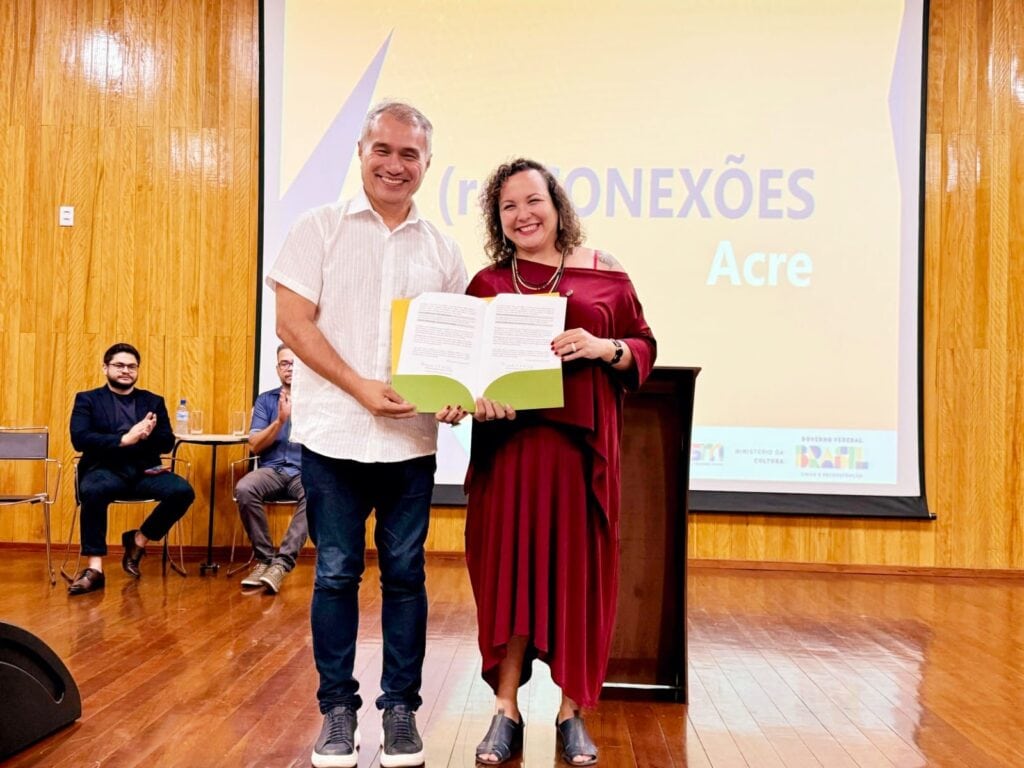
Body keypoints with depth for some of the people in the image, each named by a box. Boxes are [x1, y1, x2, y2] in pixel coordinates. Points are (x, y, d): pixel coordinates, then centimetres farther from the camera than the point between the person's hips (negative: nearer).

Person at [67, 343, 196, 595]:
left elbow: (167, 442, 8)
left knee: (183, 491, -24)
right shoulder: (87, 400, 11)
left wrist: (145, 434, -15)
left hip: (143, 471, 3)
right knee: (92, 491, -37)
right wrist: (124, 439, -17)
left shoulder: (154, 401, 18)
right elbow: (80, 439, -6)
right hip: (106, 470, -2)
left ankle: (138, 540, 1)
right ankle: (94, 568, -27)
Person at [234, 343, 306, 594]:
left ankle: (282, 562, -31)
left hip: (305, 470, -2)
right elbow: (255, 445, 4)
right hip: (272, 469, 2)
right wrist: (280, 420, -11)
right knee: (244, 489, -31)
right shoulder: (265, 400, 14)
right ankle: (264, 558, -16)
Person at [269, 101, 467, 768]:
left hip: (411, 438, 2)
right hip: (333, 433, -2)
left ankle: (401, 708, 22)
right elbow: (293, 321, -5)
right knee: (336, 573, 6)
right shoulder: (320, 229, 3)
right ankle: (338, 709, 21)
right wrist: (360, 388, -15)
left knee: (405, 573, 7)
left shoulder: (442, 249, 10)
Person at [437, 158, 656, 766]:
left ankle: (572, 713, 19)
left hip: (582, 443, 0)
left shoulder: (605, 275, 6)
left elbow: (644, 348, 9)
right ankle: (507, 711, 16)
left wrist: (606, 348, -10)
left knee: (577, 568, 4)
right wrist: (475, 394, -15)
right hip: (509, 442, 1)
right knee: (508, 566, 3)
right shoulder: (486, 284, 8)